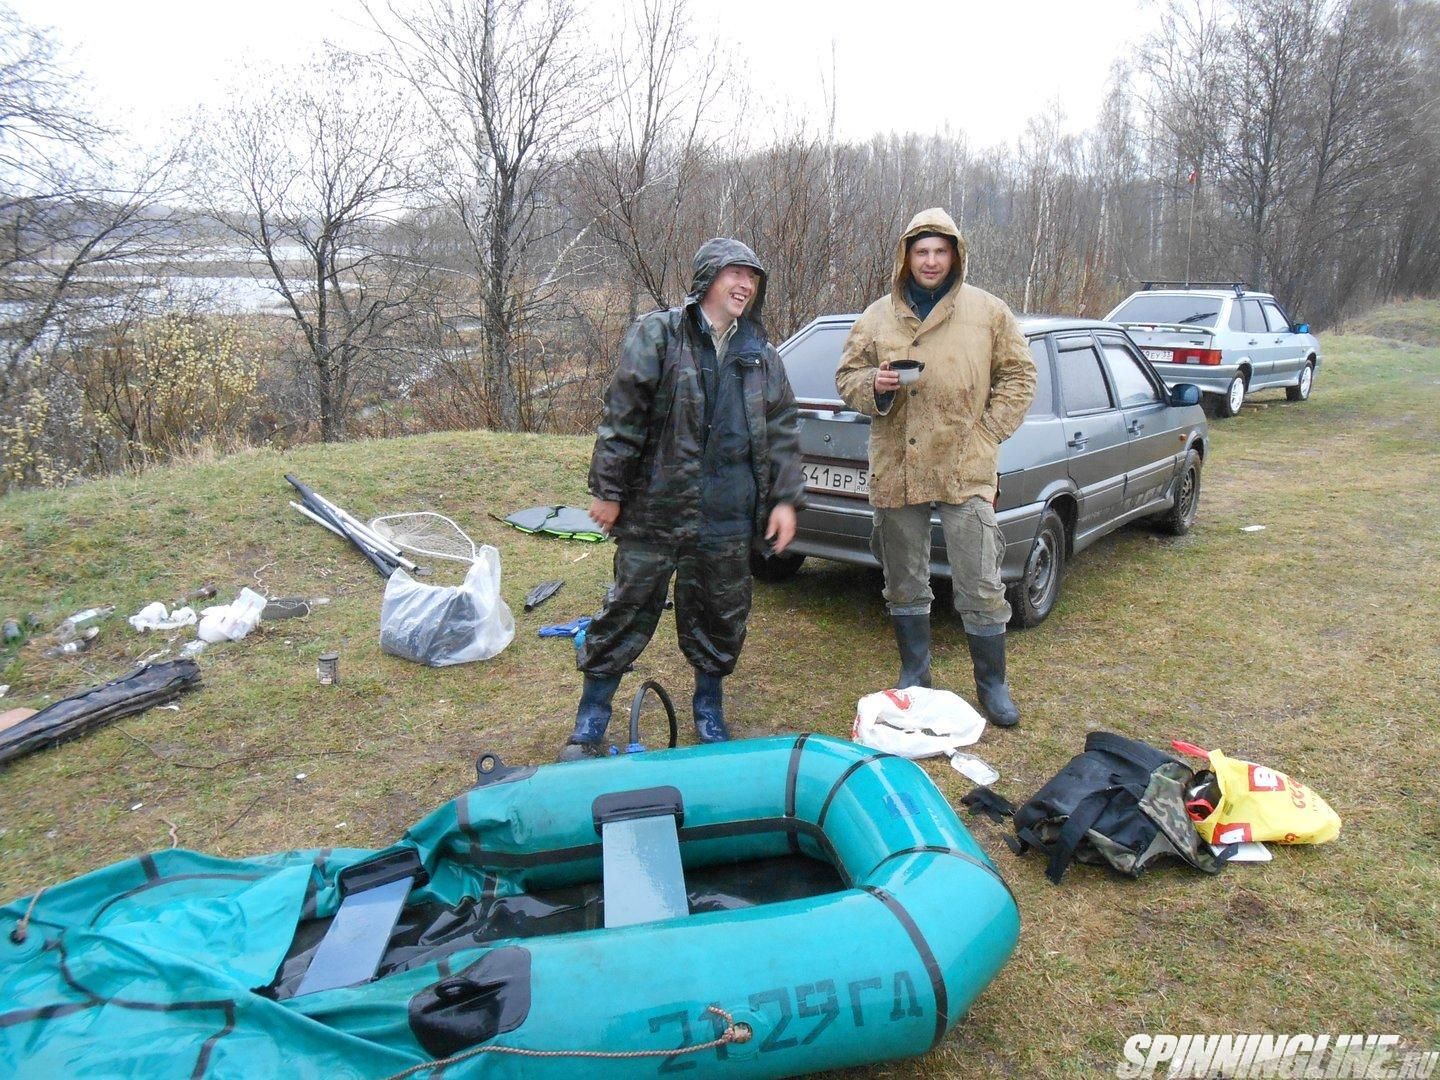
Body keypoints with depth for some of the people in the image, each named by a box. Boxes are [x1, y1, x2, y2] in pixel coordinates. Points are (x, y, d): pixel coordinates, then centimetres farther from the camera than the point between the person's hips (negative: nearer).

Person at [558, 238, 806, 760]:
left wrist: (785, 499, 6)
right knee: (628, 610, 3)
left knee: (722, 617, 13)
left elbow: (782, 432, 14)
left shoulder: (761, 356, 12)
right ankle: (590, 720, 18)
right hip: (655, 511, -4)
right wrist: (609, 491, -8)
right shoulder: (657, 335, -2)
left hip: (728, 519, 4)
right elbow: (622, 417, -5)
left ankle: (709, 707, 35)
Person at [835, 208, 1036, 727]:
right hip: (895, 470, 2)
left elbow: (1018, 375, 8)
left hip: (966, 471, -2)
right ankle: (914, 676, 30)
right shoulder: (878, 316, 9)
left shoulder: (988, 311, 4)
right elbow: (846, 377, 13)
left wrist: (988, 434, -2)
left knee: (981, 587, 1)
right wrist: (874, 384, -10)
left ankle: (992, 684, 18)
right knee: (904, 585, 13)